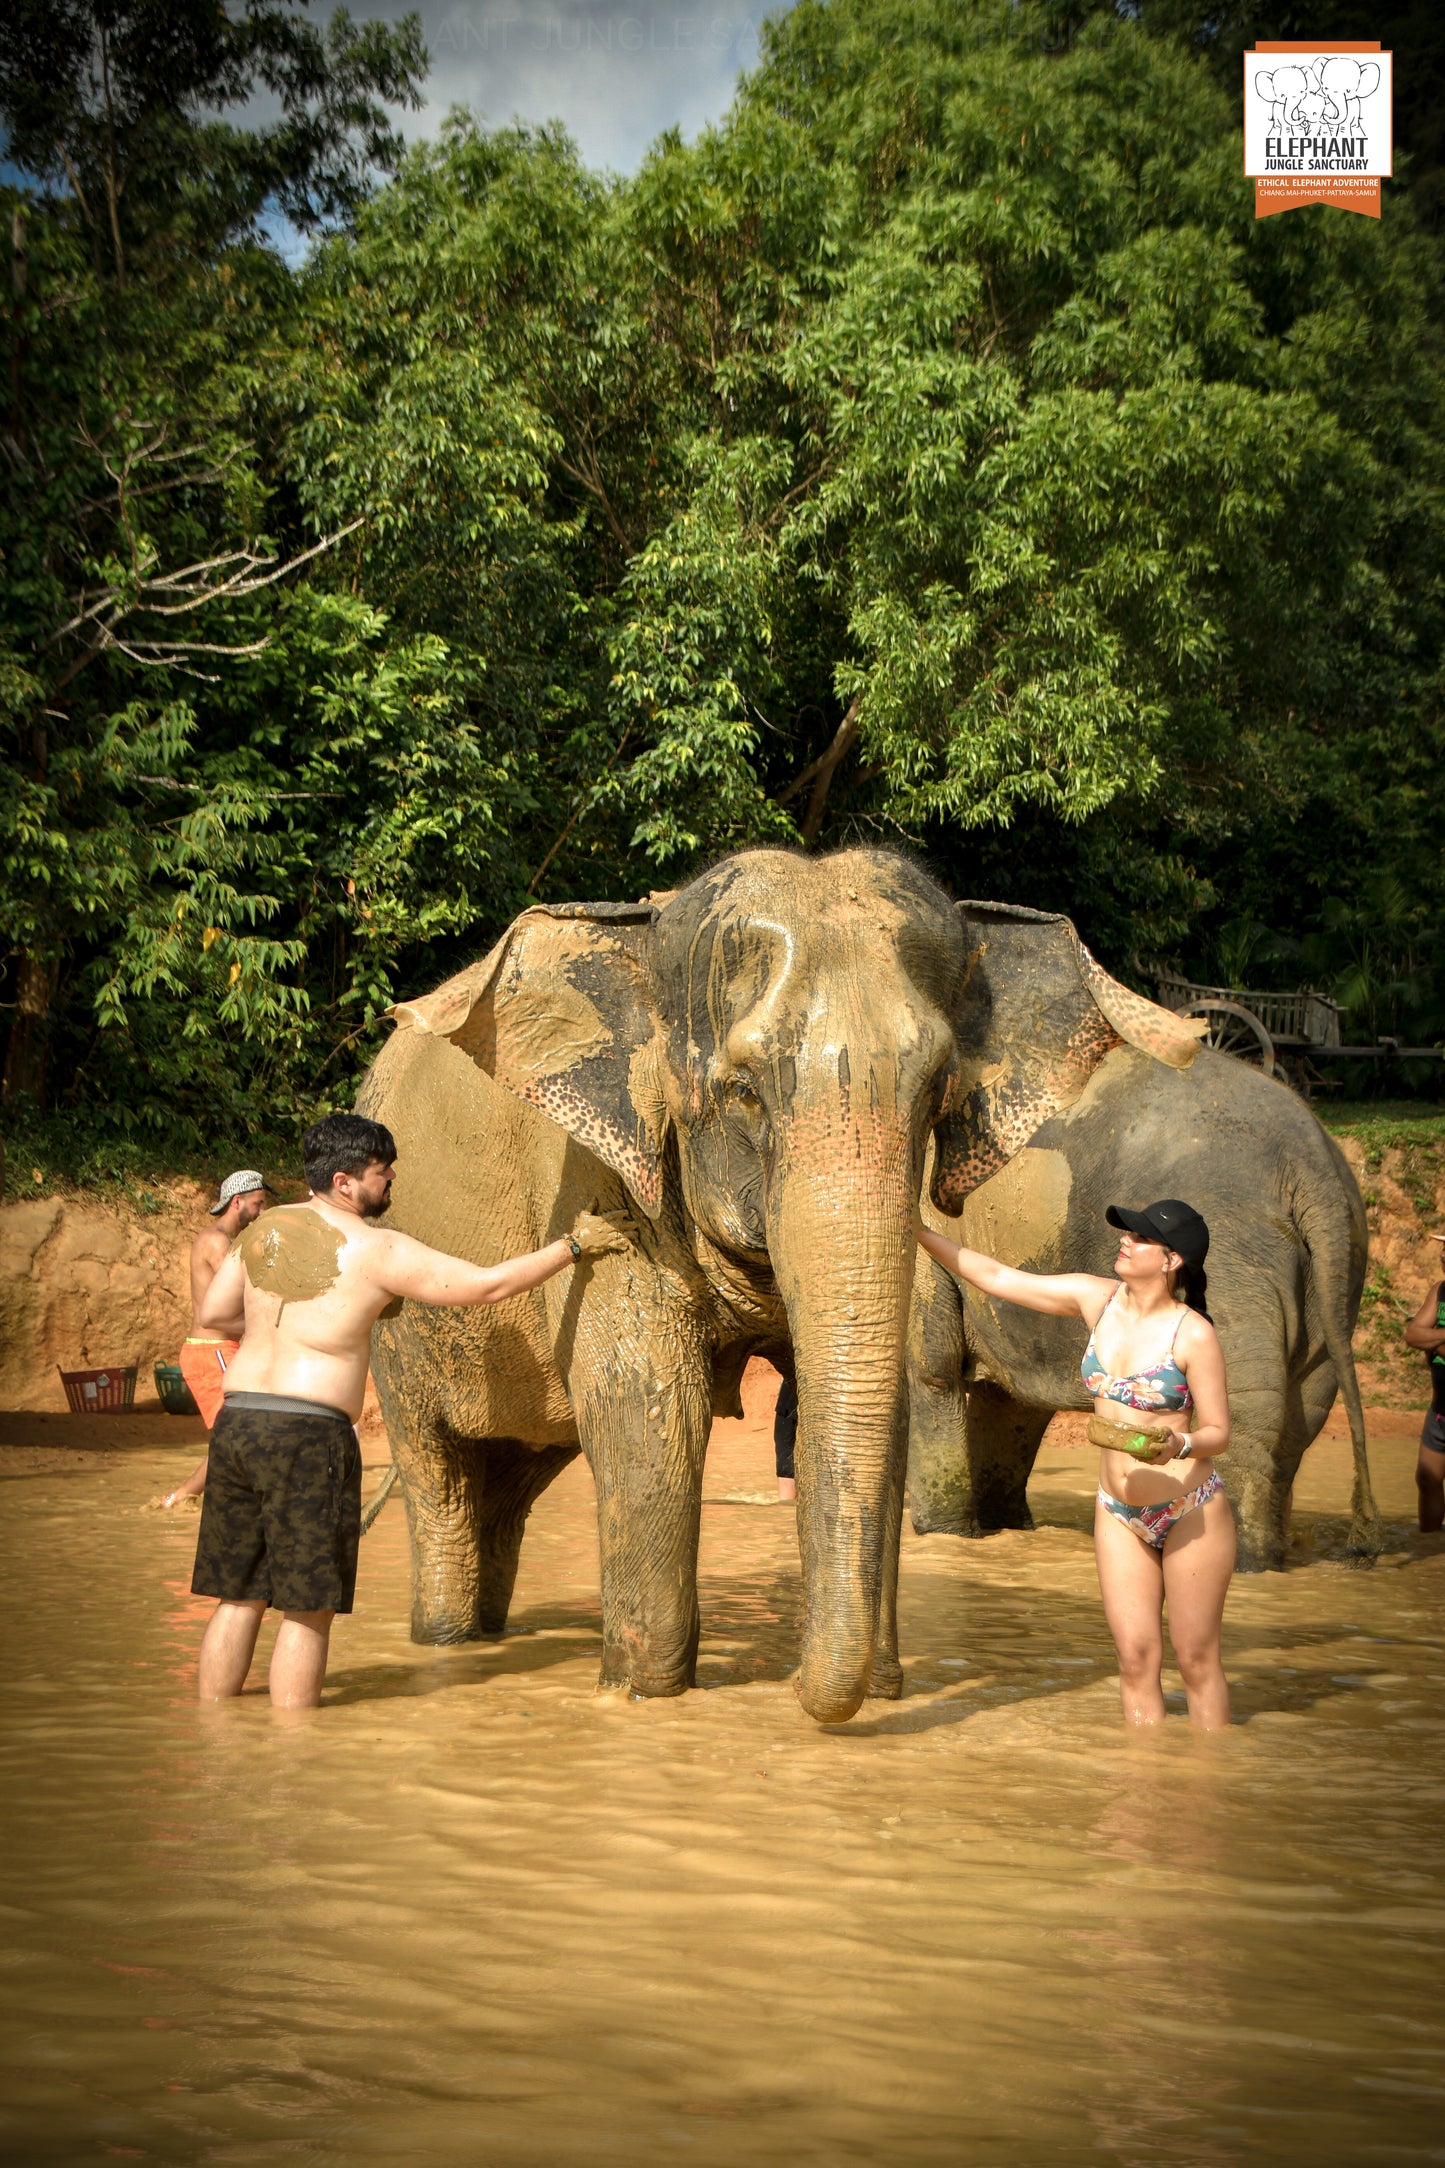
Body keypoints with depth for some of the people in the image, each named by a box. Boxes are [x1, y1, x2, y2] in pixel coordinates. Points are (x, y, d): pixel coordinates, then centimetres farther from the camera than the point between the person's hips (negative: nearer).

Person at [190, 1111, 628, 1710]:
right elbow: (489, 1284, -5)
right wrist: (575, 1245, 3)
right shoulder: (376, 1250, -8)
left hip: (235, 1420, 7)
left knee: (238, 1596, 12)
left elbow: (211, 1313, 19)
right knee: (307, 1607, 2)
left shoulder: (267, 1227, 10)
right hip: (308, 1433, -7)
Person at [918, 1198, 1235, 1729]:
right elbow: (995, 1277, 4)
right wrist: (918, 1232, 1)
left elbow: (1218, 1433, -8)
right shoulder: (1096, 1299, 0)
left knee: (1197, 1661, 2)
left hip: (1192, 1514, -4)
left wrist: (1177, 1444, -29)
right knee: (1136, 1658, 2)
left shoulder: (1193, 1334, -13)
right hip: (1119, 1513, 5)